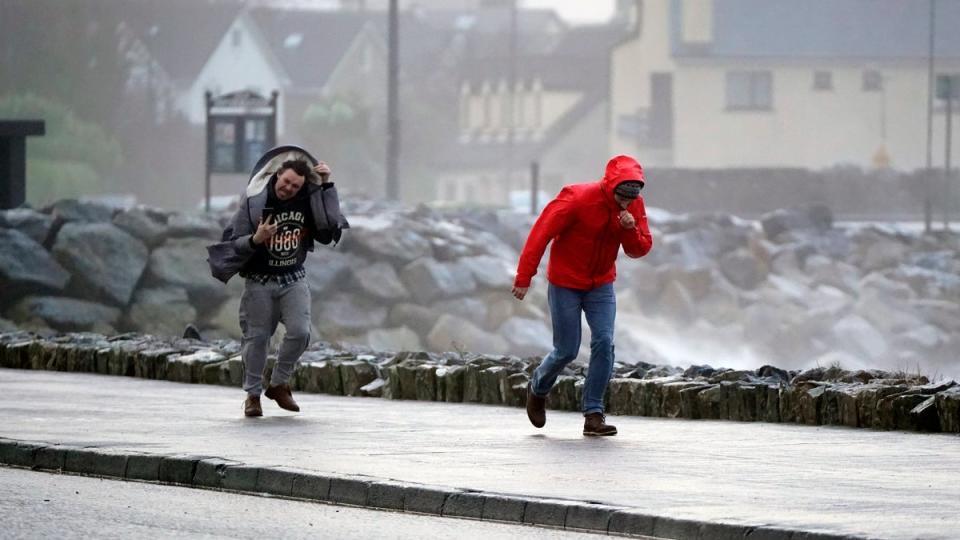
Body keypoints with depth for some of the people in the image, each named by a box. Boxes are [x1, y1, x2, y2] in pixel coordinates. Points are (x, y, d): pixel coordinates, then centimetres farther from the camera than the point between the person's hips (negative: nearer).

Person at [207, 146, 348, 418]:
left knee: (300, 332, -13)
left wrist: (327, 187, -12)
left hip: (294, 280, 2)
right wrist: (256, 240, -30)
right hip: (260, 281, -2)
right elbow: (233, 242, -9)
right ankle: (253, 394, 17)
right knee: (256, 337, 2)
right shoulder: (254, 201, -12)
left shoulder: (308, 201, -4)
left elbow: (331, 229, -10)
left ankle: (279, 385, 7)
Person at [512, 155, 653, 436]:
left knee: (604, 343, -12)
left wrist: (631, 231, -25)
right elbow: (541, 233, -20)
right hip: (565, 283, -4)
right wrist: (524, 277, -21)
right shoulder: (577, 199, -23)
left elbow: (640, 250, -2)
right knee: (566, 351, -1)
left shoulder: (634, 206, -7)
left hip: (601, 284, 4)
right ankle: (537, 390, 31)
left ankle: (593, 413, -7)